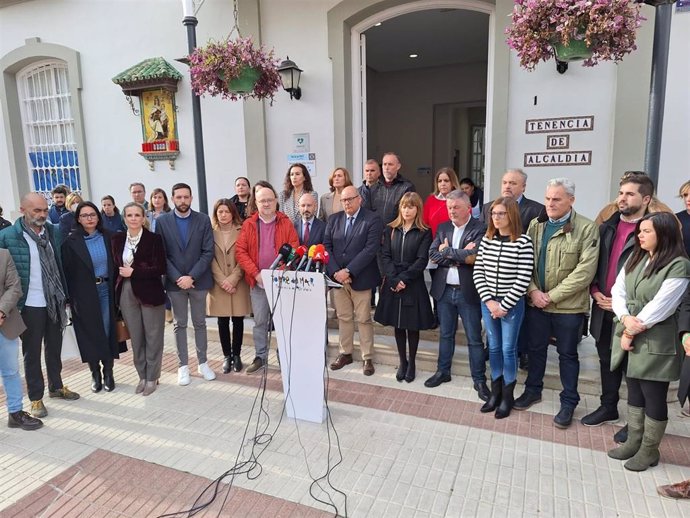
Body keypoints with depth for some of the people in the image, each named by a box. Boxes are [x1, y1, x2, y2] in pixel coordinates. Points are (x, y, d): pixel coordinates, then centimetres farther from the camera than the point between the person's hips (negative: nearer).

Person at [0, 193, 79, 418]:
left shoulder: (54, 231, 3)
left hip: (54, 301, 4)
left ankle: (56, 386, 34)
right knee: (32, 352, 9)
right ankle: (36, 397, 22)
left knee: (54, 347, 18)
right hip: (30, 305, -4)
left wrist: (64, 294, 8)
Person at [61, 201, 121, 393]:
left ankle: (108, 372, 17)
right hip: (84, 293, -2)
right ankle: (95, 373, 22)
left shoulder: (107, 237, 3)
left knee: (108, 331, 5)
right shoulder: (71, 242, -5)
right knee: (90, 333, 7)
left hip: (106, 289, 2)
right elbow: (67, 272, -4)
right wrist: (70, 299, -7)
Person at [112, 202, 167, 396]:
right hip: (127, 294, 4)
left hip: (150, 293, -4)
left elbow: (160, 268, -12)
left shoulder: (154, 239, -8)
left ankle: (152, 377, 19)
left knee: (153, 336, 5)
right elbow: (116, 265, 11)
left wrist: (134, 272, -15)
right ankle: (142, 376, 25)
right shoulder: (118, 239, 6)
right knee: (136, 338, 11)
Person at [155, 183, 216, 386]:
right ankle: (183, 365, 19)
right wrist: (177, 278, -13)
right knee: (179, 324, 9)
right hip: (175, 281, 0)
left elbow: (208, 252, -6)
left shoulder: (203, 220, -1)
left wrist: (192, 277, -14)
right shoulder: (162, 221, 0)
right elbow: (161, 254, -3)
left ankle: (203, 362, 21)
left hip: (199, 280, 0)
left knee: (200, 323, 10)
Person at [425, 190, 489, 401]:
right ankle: (442, 371, 32)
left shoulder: (480, 229, -9)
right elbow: (433, 255, -4)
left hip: (468, 292, -5)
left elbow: (474, 256, -22)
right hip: (444, 290, 5)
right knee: (445, 334, 18)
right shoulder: (443, 228, 7)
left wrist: (447, 251, -12)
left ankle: (479, 380, 19)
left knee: (474, 339, 5)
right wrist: (460, 256, -14)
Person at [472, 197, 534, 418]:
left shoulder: (523, 242, -11)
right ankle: (495, 392, 27)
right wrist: (489, 301, -7)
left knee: (508, 349, 5)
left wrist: (504, 305, -13)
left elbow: (523, 278, -14)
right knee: (493, 348, 13)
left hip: (512, 304, -4)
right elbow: (478, 272, 2)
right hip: (488, 303, 4)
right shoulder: (486, 240, 2)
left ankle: (507, 396, 21)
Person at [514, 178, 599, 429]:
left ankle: (569, 402, 26)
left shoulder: (587, 228, -10)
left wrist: (552, 296, -16)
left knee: (567, 354, 10)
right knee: (536, 348, 17)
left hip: (568, 305, -4)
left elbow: (585, 271, -16)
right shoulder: (535, 225, 4)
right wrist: (533, 291, -10)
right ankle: (533, 390, 36)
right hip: (535, 302, 4)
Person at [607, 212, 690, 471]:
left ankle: (649, 450, 22)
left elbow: (659, 307, -17)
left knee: (653, 397, 6)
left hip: (655, 342, -6)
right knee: (634, 392, 16)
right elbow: (617, 291, 3)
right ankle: (633, 442, 30)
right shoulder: (635, 259, 10)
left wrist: (634, 330, -11)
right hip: (628, 336, 7)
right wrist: (625, 319, -14)